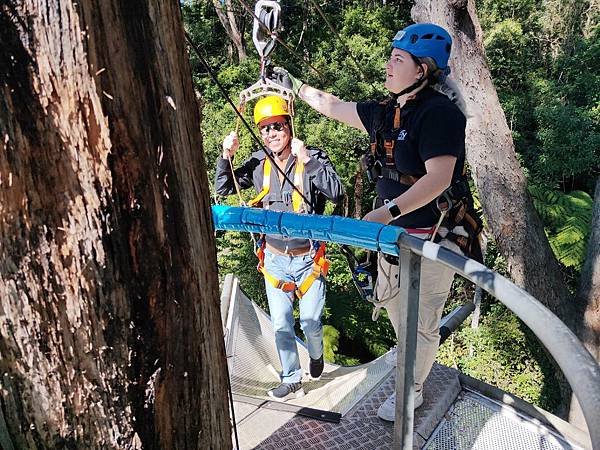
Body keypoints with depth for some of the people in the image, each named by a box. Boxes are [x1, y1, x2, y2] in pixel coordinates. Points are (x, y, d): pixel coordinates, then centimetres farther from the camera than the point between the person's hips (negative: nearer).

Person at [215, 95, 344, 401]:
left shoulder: (313, 157, -12)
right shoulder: (258, 163, 0)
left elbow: (337, 193, -25)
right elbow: (222, 189, 7)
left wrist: (307, 160, -31)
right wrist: (226, 156, -8)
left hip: (307, 258, -3)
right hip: (274, 259, 4)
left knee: (310, 323, 7)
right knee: (281, 325, 11)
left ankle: (316, 355, 42)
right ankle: (292, 380, 30)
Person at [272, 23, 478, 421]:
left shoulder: (439, 112, -19)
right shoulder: (387, 113, 6)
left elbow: (438, 179, -27)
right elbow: (335, 107, 17)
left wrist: (388, 211, -34)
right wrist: (295, 86, 22)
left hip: (430, 238, -8)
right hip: (394, 233, 8)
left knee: (420, 322, 8)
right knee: (397, 310, 24)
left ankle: (412, 392, 30)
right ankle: (416, 364, 50)